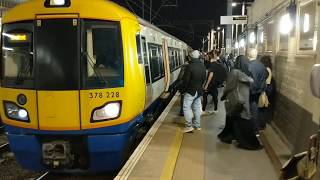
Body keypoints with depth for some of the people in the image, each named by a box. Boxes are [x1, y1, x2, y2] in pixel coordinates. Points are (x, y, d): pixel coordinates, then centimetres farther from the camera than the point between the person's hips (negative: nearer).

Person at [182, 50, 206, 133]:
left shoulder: (190, 66, -19)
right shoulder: (202, 66, 3)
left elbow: (186, 79, -16)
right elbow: (204, 78, 9)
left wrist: (185, 88, -1)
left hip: (190, 90, -7)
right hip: (199, 90, 7)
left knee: (186, 107, -1)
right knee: (197, 107, 13)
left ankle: (189, 126, -5)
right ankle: (197, 125, 20)